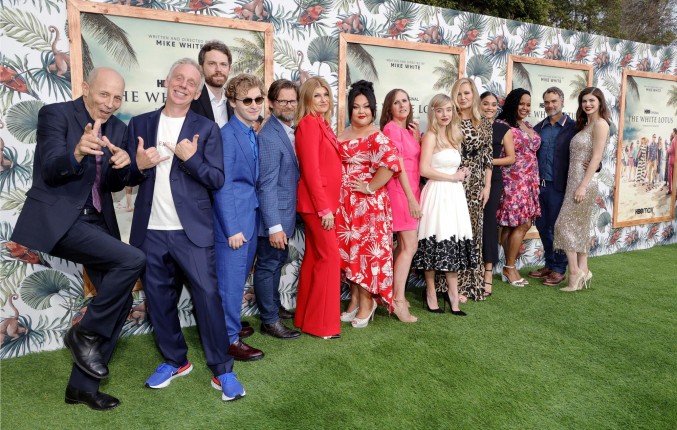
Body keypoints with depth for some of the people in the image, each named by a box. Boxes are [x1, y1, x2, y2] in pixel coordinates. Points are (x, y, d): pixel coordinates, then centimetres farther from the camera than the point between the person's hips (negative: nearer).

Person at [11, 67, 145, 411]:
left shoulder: (117, 128, 11)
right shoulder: (55, 114, -6)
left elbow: (114, 185, 8)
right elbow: (50, 171, -17)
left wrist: (122, 166, -14)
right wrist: (78, 153, -38)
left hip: (96, 222, 7)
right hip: (58, 219, -7)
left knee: (121, 301, 4)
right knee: (132, 260, -26)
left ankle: (82, 385, 19)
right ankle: (84, 333, -3)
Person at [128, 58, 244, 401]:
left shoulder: (206, 129, 2)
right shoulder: (140, 124, 9)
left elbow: (218, 180, -4)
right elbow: (128, 177, 9)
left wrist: (191, 158, -20)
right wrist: (139, 166, -13)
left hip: (192, 230, -3)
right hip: (150, 231, 3)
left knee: (207, 296, -3)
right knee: (158, 300, 12)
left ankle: (222, 370, 10)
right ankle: (175, 360, 31)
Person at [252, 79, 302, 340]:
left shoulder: (290, 130, 8)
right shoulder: (269, 136, -19)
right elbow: (266, 185, -22)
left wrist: (284, 221, 7)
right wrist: (274, 226, -24)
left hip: (285, 212, 9)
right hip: (274, 216, -9)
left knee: (278, 260, 22)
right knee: (268, 265, 4)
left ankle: (274, 306, 40)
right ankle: (269, 321, 18)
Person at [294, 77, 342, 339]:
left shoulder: (321, 123, 14)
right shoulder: (309, 123, -12)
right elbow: (310, 169, -18)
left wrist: (327, 204, 9)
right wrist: (324, 207, -18)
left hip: (323, 200, 9)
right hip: (317, 202, -9)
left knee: (314, 257, 13)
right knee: (329, 257, -4)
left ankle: (306, 317, 24)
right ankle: (322, 323, 6)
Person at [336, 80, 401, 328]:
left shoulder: (377, 137, -10)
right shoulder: (342, 135, 11)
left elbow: (391, 163, -25)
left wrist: (371, 187, -17)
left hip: (369, 203, -6)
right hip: (344, 203, 7)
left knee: (366, 249, 1)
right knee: (348, 249, 11)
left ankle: (367, 301, 16)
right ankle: (355, 299, 25)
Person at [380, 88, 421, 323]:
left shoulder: (408, 130, 16)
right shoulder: (391, 128, -9)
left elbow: (418, 159, 13)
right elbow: (398, 165, -15)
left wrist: (417, 136, 4)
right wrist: (411, 197, -18)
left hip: (411, 190, 9)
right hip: (400, 190, -9)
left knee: (404, 245, 12)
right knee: (410, 245, -11)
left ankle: (393, 292, 21)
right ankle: (398, 300, -6)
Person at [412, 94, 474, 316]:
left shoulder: (454, 136, 16)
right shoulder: (430, 136, -6)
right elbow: (425, 169, -15)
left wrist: (462, 173, 5)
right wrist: (453, 177, -9)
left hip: (454, 194, 7)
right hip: (437, 193, -7)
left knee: (454, 242, 6)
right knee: (436, 242, -2)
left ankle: (453, 292, 13)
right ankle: (430, 292, 12)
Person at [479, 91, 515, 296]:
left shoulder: (503, 129, 6)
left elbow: (511, 158, 6)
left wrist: (490, 161, -7)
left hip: (493, 181, -1)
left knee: (488, 222, -5)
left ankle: (488, 272, 1)